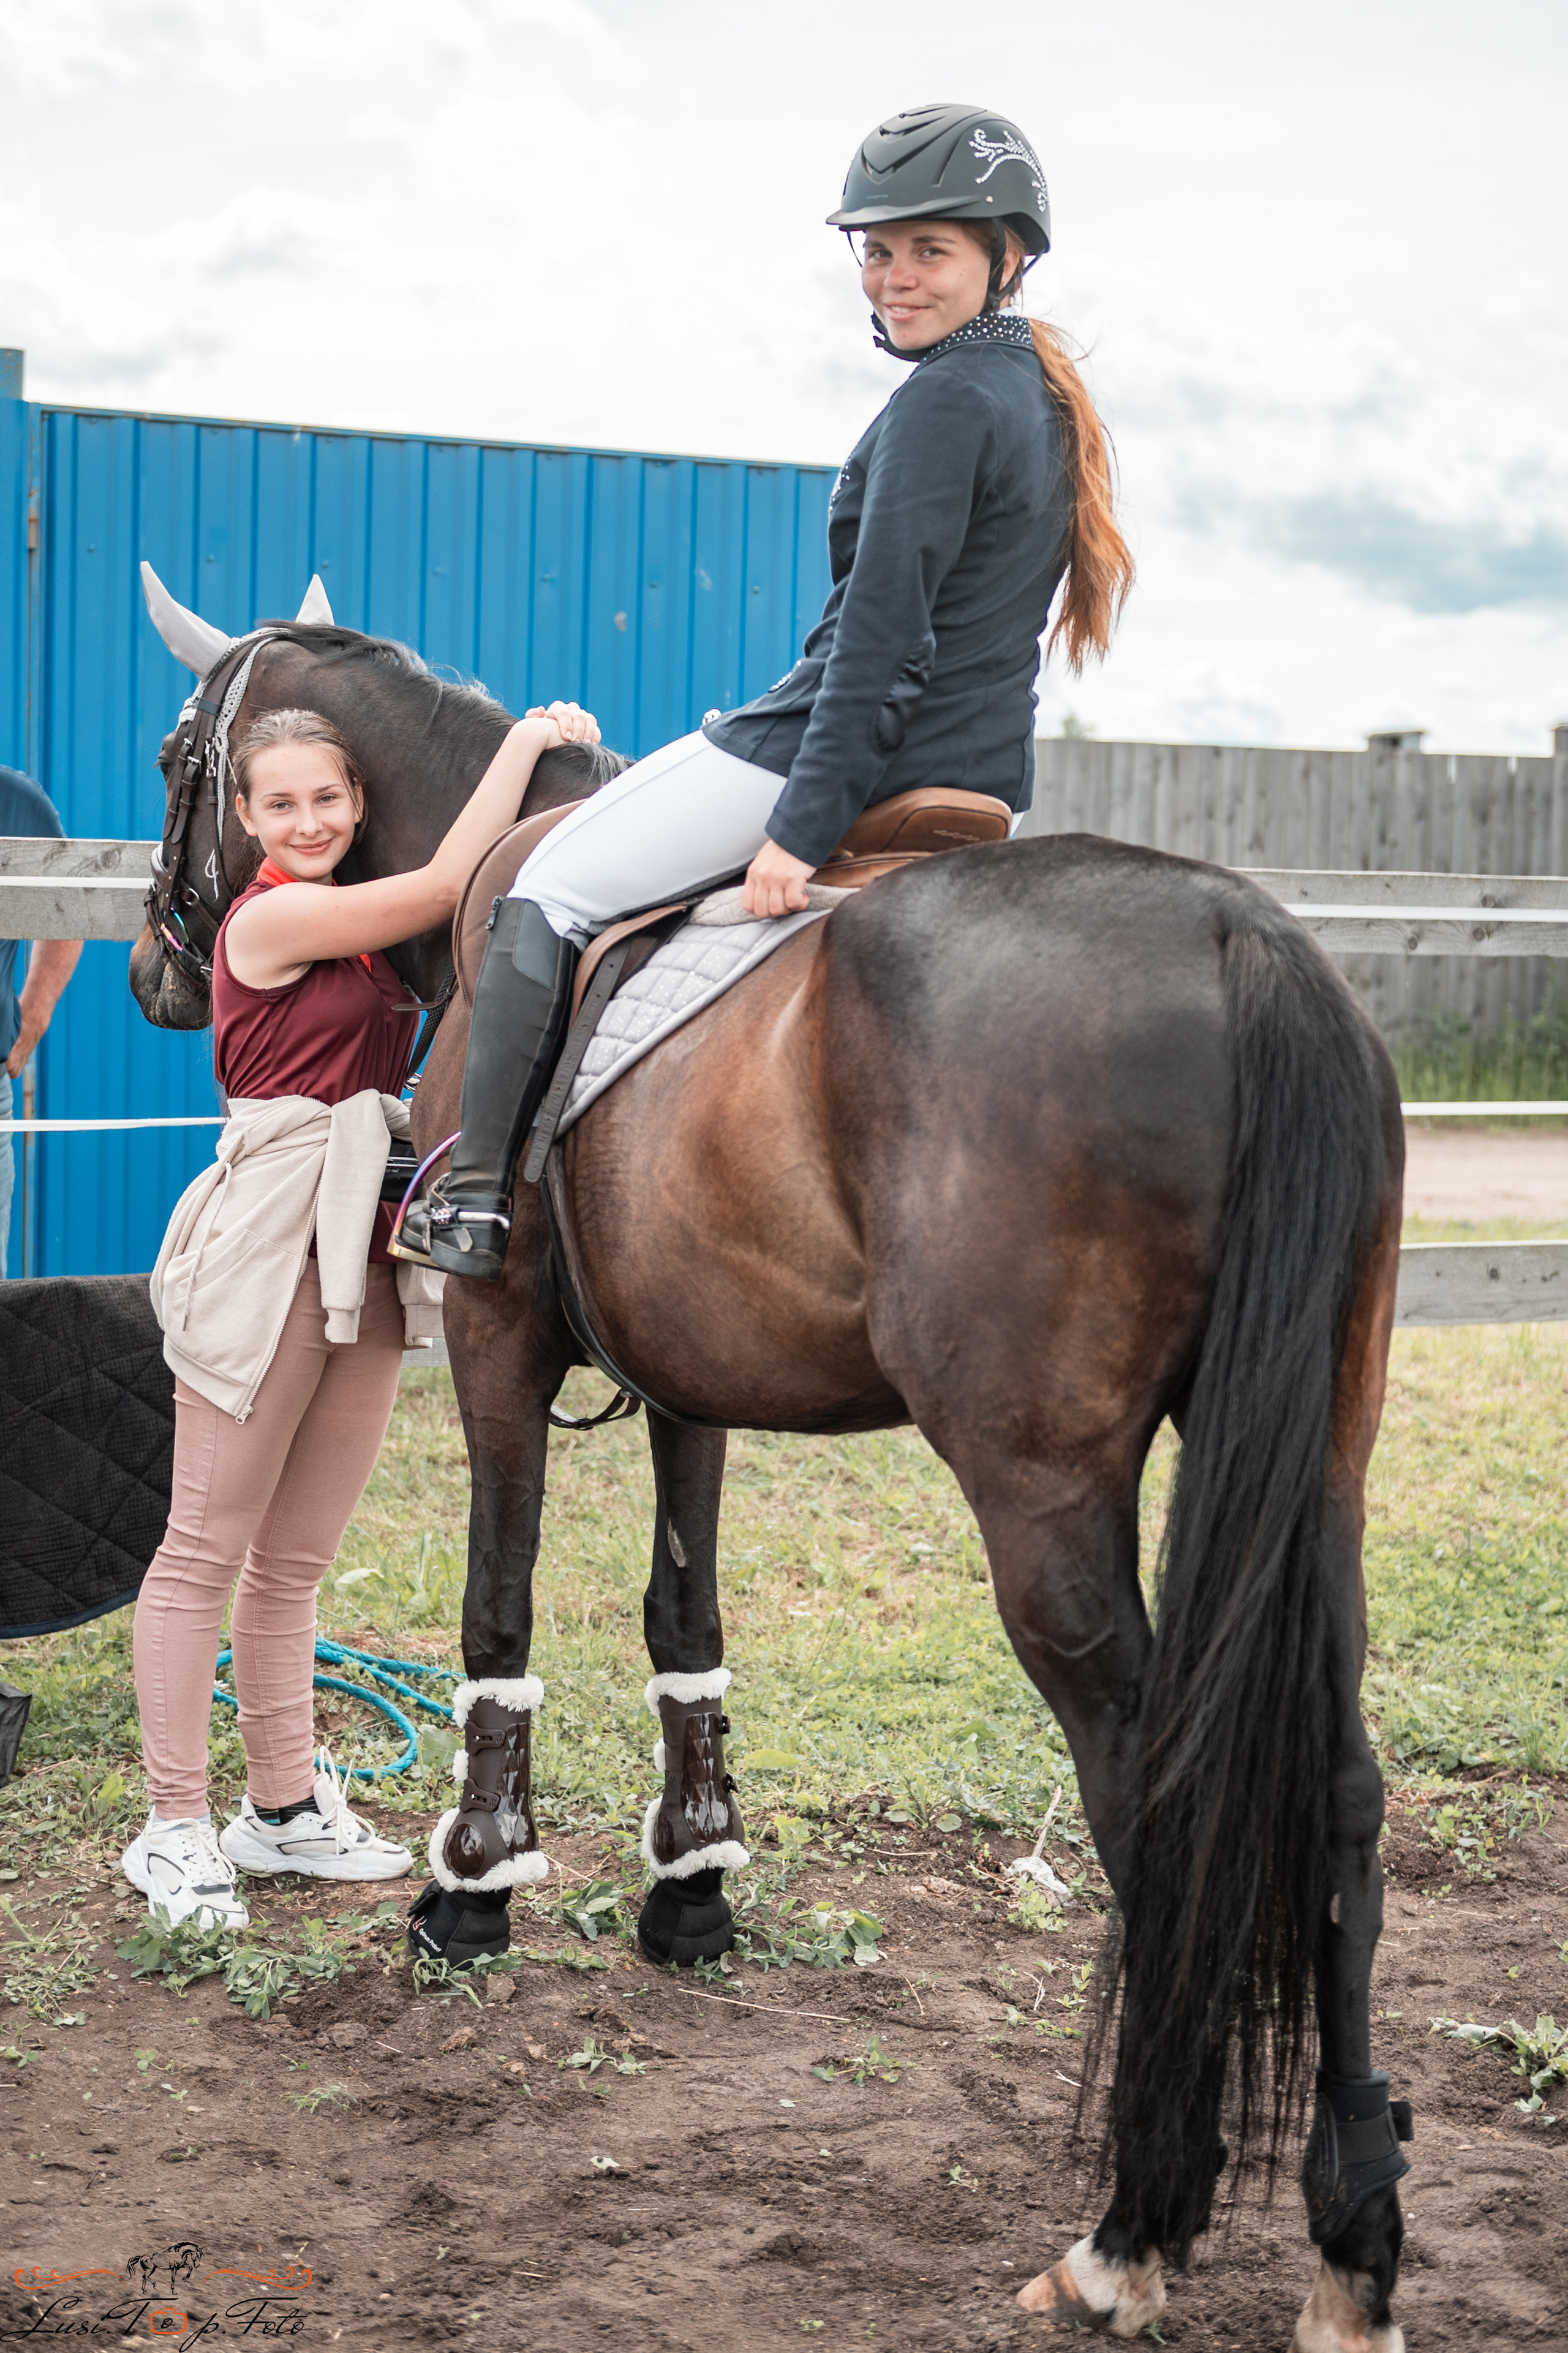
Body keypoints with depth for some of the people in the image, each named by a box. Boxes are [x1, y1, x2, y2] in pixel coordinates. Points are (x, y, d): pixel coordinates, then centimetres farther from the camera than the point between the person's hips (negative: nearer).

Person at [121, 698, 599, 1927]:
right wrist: (527, 742, -5)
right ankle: (176, 1831, 4)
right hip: (270, 1245, -8)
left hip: (364, 1253, 8)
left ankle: (286, 1808, 21)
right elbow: (449, 885, -11)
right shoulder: (273, 917, -9)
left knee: (297, 1560, 14)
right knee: (207, 1549, -1)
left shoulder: (356, 930, 17)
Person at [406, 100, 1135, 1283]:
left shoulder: (944, 399, -17)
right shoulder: (1042, 393, 13)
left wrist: (801, 828, -24)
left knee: (552, 887, 2)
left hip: (865, 751, -10)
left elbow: (881, 641, -23)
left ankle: (478, 1193, 1)